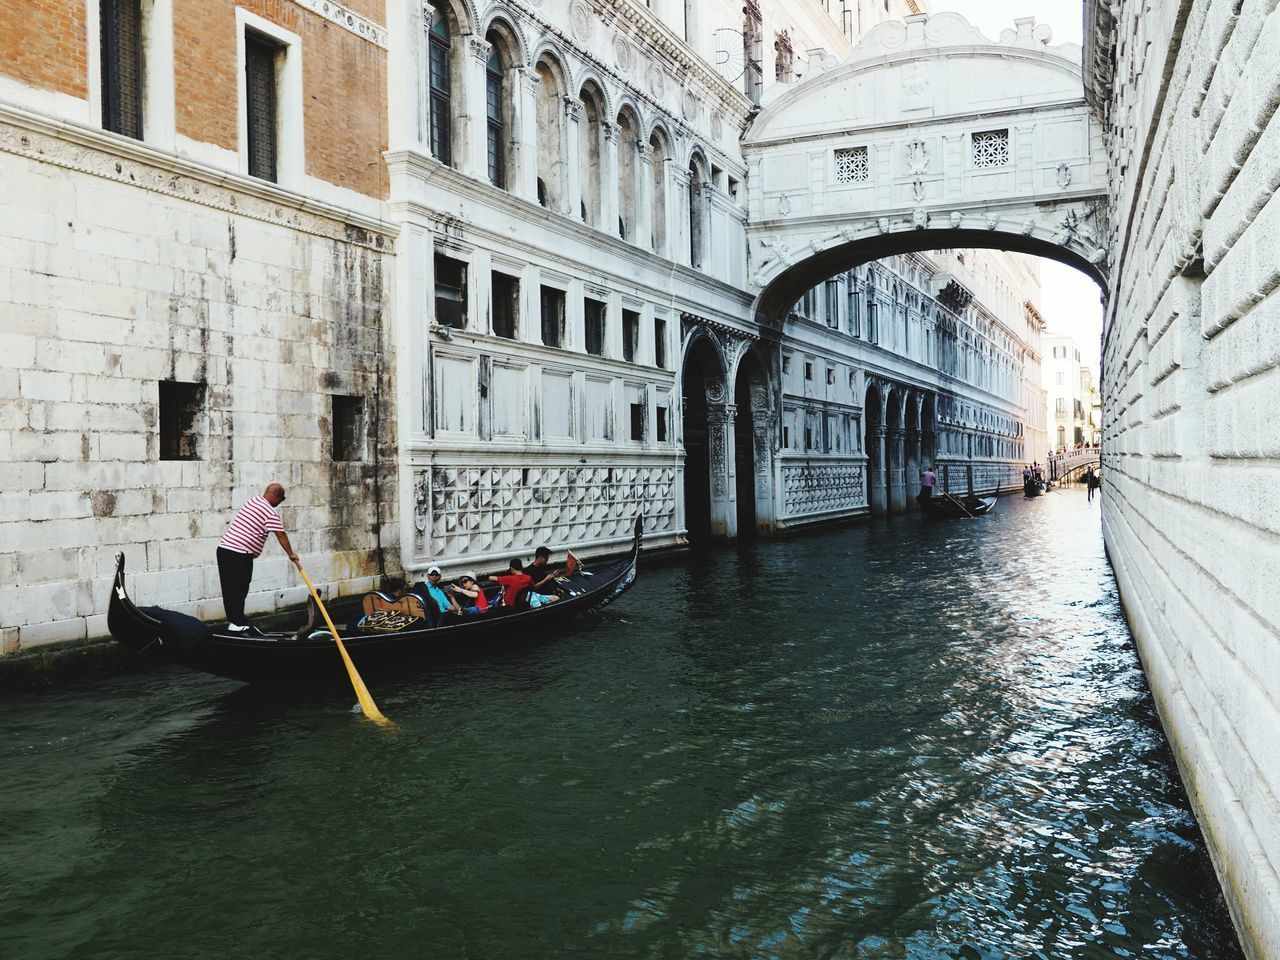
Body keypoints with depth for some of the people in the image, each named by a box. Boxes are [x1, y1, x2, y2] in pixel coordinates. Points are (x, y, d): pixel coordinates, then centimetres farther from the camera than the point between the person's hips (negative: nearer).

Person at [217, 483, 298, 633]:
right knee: (239, 589, -1)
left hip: (223, 547, 8)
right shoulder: (271, 513, -9)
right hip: (240, 554, -8)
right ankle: (237, 624, 1)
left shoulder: (251, 501, 15)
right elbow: (281, 535, -8)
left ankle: (232, 619, 19)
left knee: (228, 587, 11)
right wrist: (291, 554, 3)